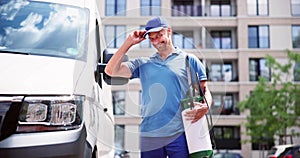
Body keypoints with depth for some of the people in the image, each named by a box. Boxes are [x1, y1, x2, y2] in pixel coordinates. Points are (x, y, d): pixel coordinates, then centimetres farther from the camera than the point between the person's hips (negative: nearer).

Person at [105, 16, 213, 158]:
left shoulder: (189, 60, 9)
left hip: (179, 135, -2)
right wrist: (129, 43, 6)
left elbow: (205, 90, 6)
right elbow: (111, 71, 7)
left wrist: (205, 107, -16)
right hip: (149, 137, 3)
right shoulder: (143, 64, 15)